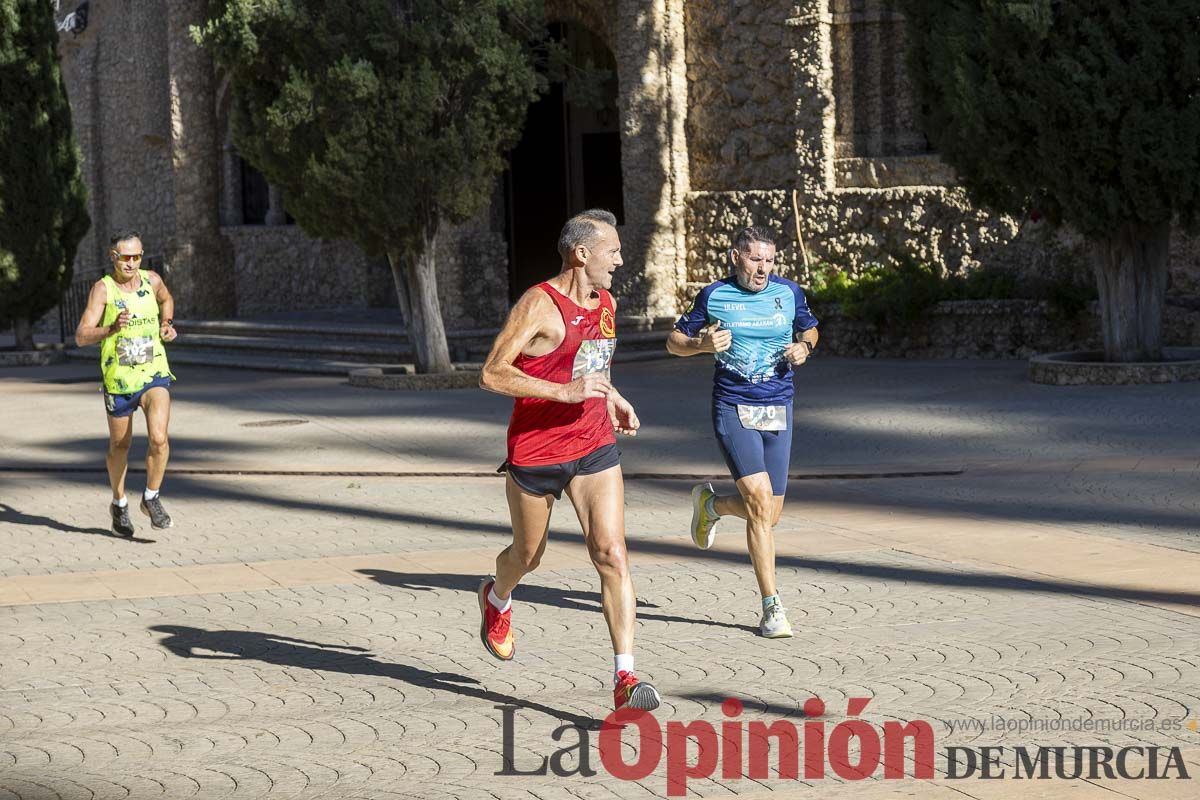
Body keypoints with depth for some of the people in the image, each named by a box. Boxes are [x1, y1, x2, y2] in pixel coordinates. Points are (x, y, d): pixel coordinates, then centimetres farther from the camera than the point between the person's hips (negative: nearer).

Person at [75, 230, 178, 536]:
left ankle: (151, 499, 2)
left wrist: (167, 324, 6)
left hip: (155, 375, 1)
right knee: (120, 446, 14)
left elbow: (166, 299, 25)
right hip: (119, 380, -1)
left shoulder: (151, 280, -1)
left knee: (159, 439, -19)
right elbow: (81, 336, -18)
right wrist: (112, 329, -34)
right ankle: (119, 504, 37)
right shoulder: (103, 289, -12)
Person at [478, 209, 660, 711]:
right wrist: (565, 392, -28)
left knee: (612, 554, -12)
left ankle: (624, 678, -15)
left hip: (594, 449, 5)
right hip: (535, 452, -4)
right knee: (528, 557, 16)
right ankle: (496, 600, 53)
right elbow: (492, 375, -23)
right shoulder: (539, 305, -17)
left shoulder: (605, 303, 8)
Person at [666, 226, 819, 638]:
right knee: (760, 500, -19)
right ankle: (771, 607, -14)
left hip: (777, 410, 4)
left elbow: (809, 329, 22)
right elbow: (674, 340, 8)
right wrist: (702, 344, -14)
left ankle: (711, 503, 39)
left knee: (769, 515, 5)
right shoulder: (713, 296, -1)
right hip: (733, 409, -4)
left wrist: (804, 347, -2)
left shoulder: (789, 292, 5)